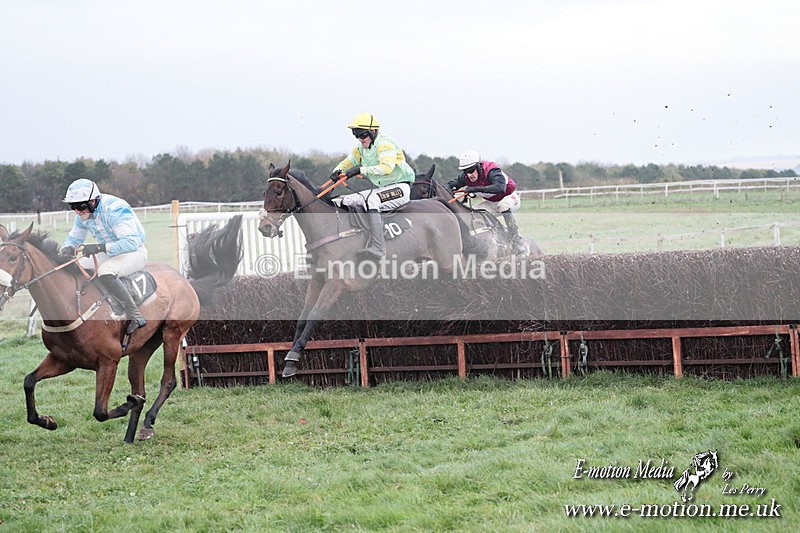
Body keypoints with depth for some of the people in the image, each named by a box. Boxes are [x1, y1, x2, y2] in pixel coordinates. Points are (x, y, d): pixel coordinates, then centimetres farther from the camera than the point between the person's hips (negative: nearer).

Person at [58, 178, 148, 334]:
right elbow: (74, 238, 12)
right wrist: (67, 249, -14)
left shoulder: (113, 208, -28)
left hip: (133, 253, -9)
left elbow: (132, 242, -36)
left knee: (105, 272, -37)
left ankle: (136, 317, -32)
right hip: (108, 255, 9)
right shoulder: (83, 214, -2)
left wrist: (99, 248, -42)